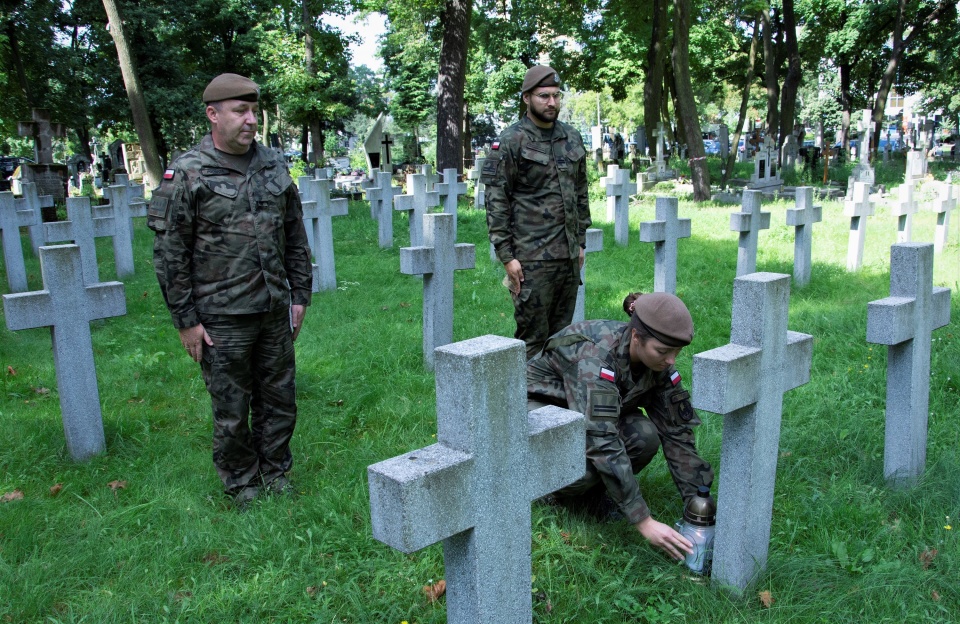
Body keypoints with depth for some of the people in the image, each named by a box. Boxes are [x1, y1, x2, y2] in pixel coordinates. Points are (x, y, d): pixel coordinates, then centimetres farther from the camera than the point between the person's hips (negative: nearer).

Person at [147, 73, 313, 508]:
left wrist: (300, 294, 11)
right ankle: (242, 487, 26)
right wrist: (185, 319, -8)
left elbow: (296, 238, 14)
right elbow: (169, 252, -7)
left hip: (275, 312, 5)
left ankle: (276, 475, 33)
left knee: (279, 401, 14)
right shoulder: (186, 175, -8)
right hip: (222, 320, -4)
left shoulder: (274, 167, 8)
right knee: (232, 411, 7)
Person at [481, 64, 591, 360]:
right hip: (531, 259, -6)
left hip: (569, 256, 6)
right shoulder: (510, 142, -7)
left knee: (562, 334, 13)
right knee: (532, 337, -2)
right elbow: (496, 202, -9)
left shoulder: (572, 139, 13)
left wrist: (581, 241, 16)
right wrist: (506, 255, -13)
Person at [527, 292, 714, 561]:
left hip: (594, 408, 6)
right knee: (586, 464, -36)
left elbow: (677, 431, -13)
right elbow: (604, 443, -42)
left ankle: (592, 491, 1)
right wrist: (644, 522, -42)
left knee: (645, 436, -25)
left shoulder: (659, 364, -17)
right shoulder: (594, 356, -38)